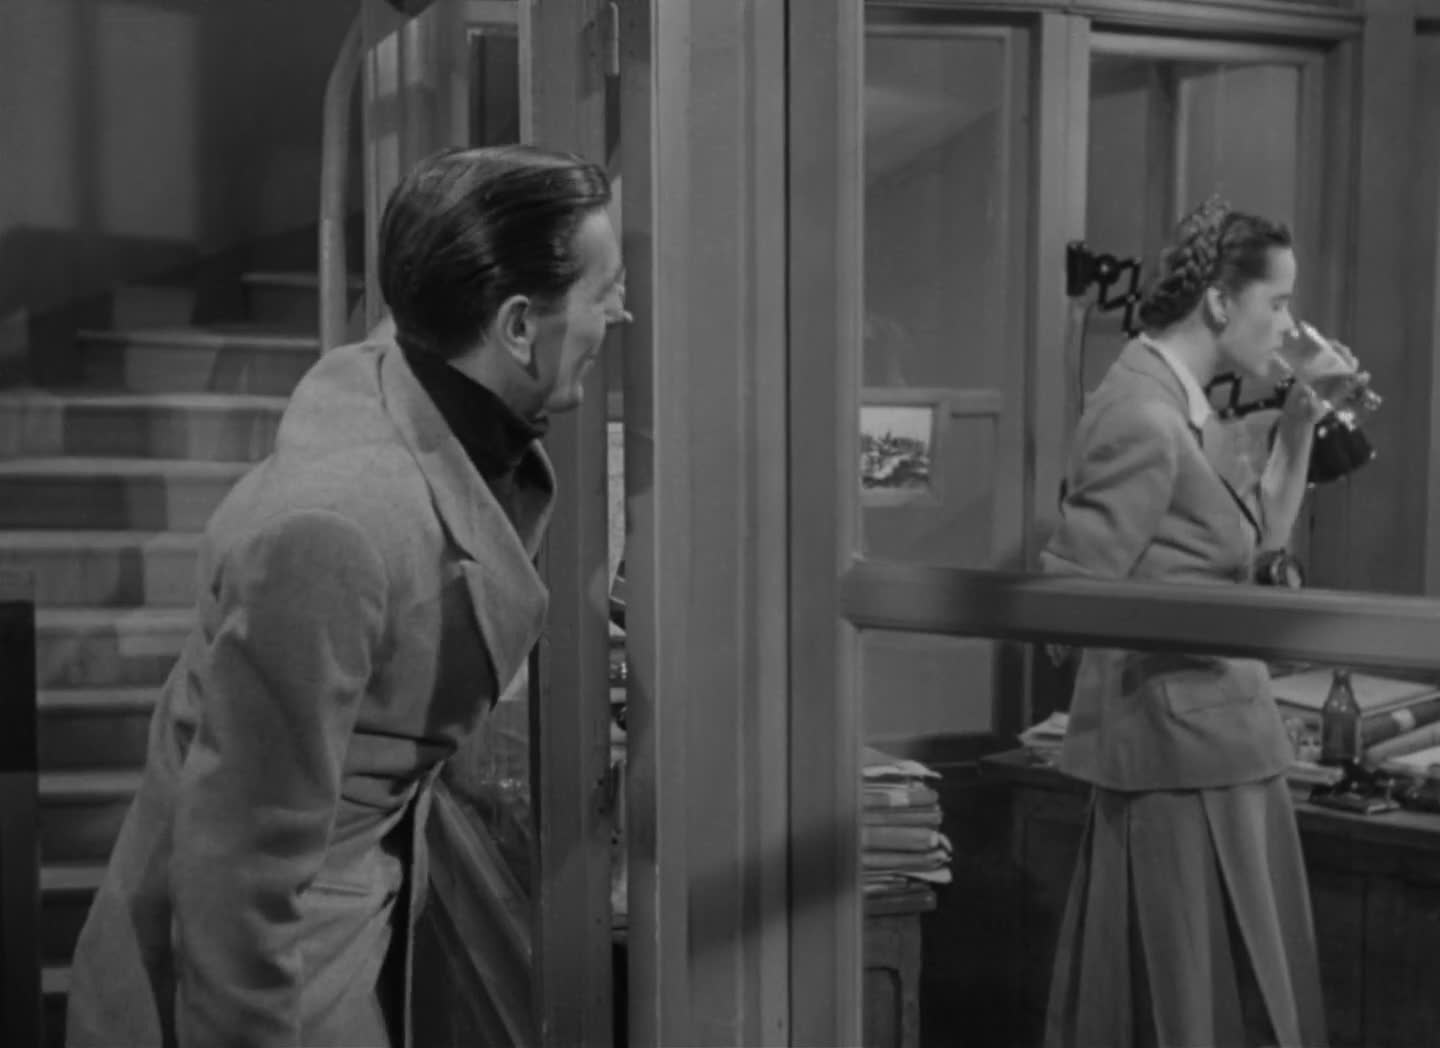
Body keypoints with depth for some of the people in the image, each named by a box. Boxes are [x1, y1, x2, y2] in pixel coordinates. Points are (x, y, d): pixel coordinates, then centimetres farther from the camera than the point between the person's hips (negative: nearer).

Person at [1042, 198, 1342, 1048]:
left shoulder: (1190, 407, 10)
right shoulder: (1144, 419, -20)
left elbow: (1260, 540, 20)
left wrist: (1300, 427, 10)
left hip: (1224, 745, 10)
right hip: (1180, 749, -10)